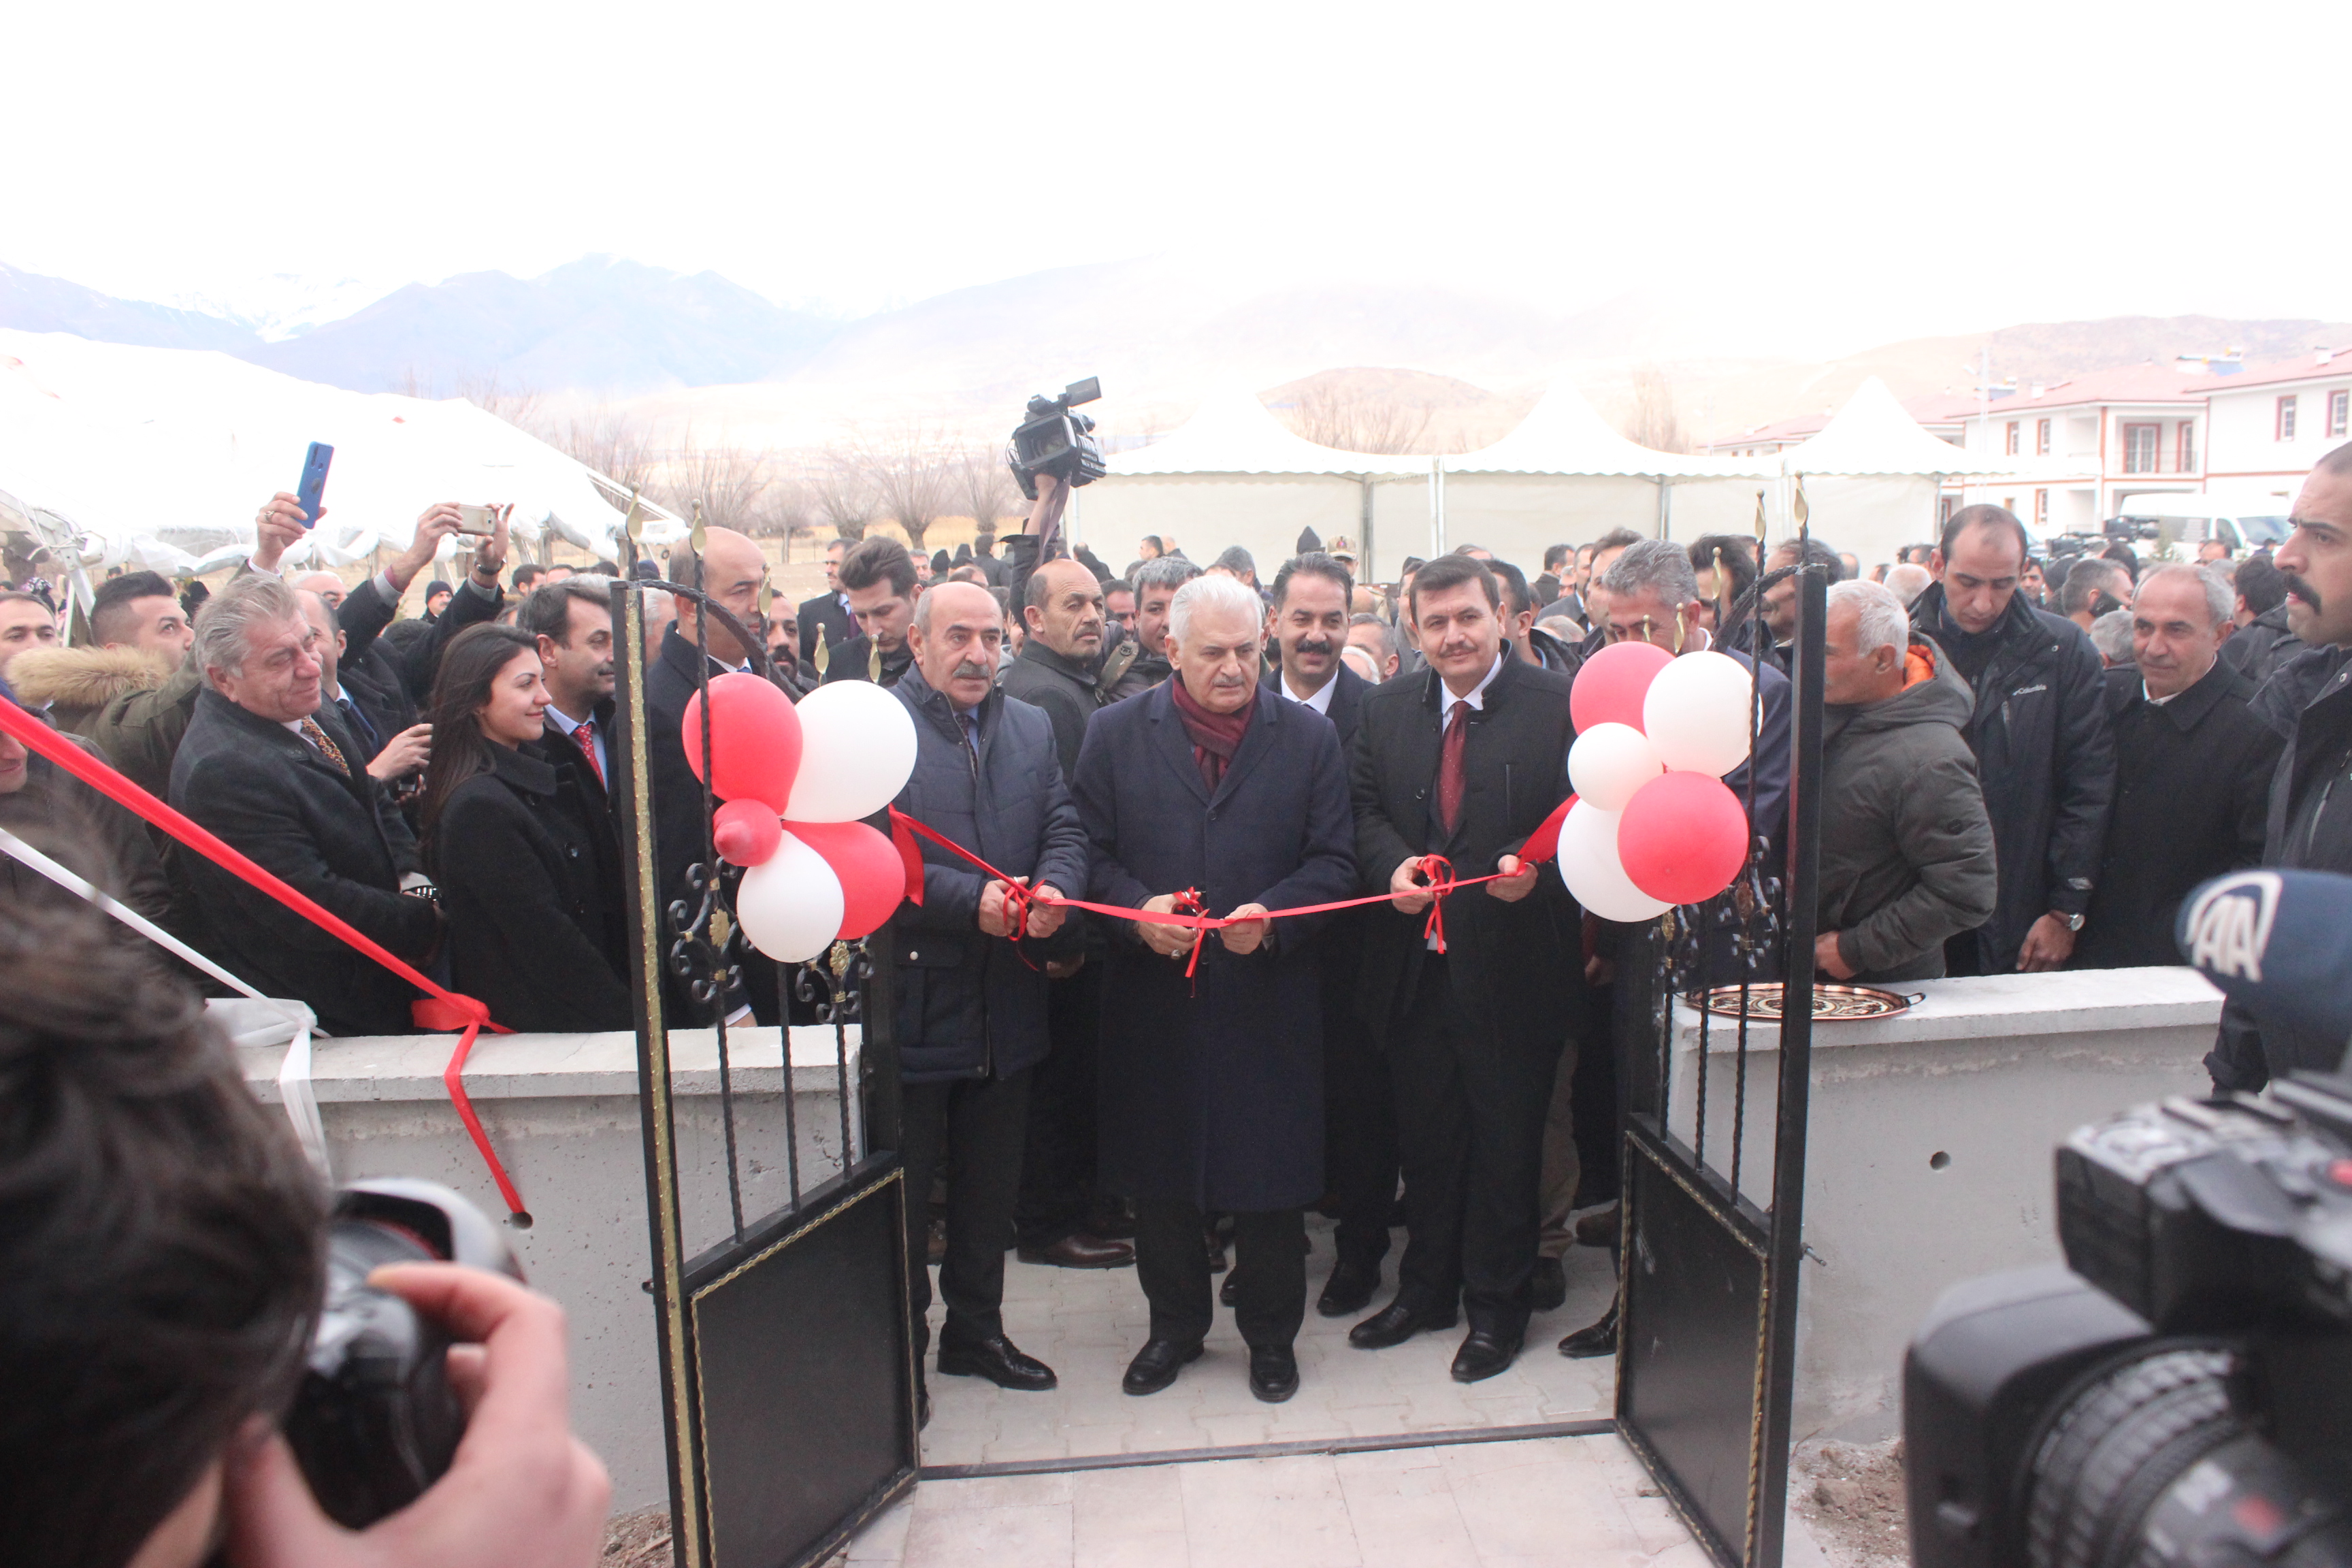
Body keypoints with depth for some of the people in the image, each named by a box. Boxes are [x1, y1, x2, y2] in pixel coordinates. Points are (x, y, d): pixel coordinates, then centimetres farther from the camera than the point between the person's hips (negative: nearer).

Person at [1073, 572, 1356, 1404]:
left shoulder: (1309, 737, 3)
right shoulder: (1115, 733, 3)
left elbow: (1333, 863, 1)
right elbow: (1091, 853, 1)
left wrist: (1272, 915, -16)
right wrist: (1138, 910, -17)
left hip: (1270, 997, -1)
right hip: (1154, 998, 1)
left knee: (1271, 1173, 8)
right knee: (1159, 1173, 13)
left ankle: (1271, 1332, 31)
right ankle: (1175, 1322, 35)